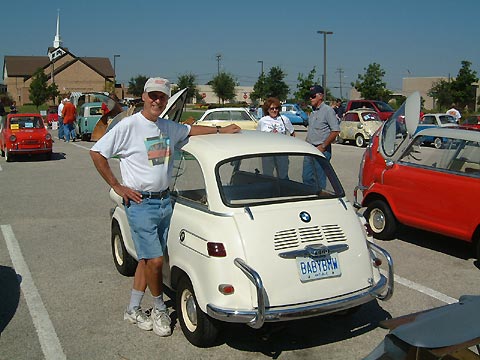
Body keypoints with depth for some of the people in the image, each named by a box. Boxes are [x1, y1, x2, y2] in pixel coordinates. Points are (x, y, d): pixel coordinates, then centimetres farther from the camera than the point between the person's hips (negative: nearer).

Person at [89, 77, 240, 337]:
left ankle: (133, 310, 27)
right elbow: (96, 153, -8)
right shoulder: (129, 126, -11)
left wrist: (221, 130, 18)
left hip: (164, 201, 7)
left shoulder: (169, 127, 8)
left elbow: (190, 130, 27)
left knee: (147, 258, 13)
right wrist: (117, 186, -9)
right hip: (140, 203, -6)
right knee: (155, 260, -6)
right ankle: (159, 309, 17)